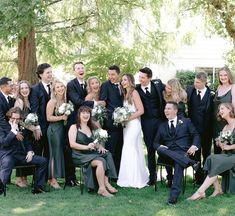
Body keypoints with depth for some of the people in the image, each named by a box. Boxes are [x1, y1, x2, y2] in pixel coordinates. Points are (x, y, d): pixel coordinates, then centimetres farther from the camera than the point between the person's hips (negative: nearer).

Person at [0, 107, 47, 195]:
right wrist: (13, 131, -12)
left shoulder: (22, 128, 20)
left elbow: (27, 143, 26)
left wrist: (30, 151, 5)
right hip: (8, 155, -6)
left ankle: (38, 187, -3)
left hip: (21, 155, 6)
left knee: (43, 161, -9)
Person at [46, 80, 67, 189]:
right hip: (54, 129, -8)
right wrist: (62, 117, -15)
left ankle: (53, 178, 18)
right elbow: (48, 118, -17)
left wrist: (66, 116, 4)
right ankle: (53, 180, 5)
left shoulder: (64, 100, 10)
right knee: (55, 153, -3)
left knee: (61, 153, 9)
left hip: (62, 128, 8)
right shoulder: (52, 102, -12)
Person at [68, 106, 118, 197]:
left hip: (91, 153, 6)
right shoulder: (74, 127, 6)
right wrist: (86, 147, -21)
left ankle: (106, 184, -28)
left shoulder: (90, 128, 26)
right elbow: (72, 144, -7)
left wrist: (100, 146, 1)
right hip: (80, 155, -6)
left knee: (107, 155, -23)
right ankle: (102, 188, -28)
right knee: (100, 161, -31)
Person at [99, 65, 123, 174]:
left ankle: (118, 172, 18)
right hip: (111, 121, -6)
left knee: (119, 149, 11)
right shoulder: (105, 85, -3)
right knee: (110, 149, -5)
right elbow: (102, 103, -9)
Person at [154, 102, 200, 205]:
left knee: (178, 164, -37)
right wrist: (159, 146, -6)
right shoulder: (162, 126, 25)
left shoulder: (186, 122, 19)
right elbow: (156, 142, 19)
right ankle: (190, 162, -37)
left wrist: (194, 146, -7)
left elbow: (196, 135, 14)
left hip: (183, 152, -2)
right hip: (168, 153, 3)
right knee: (160, 150, -34)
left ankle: (174, 194, -46)